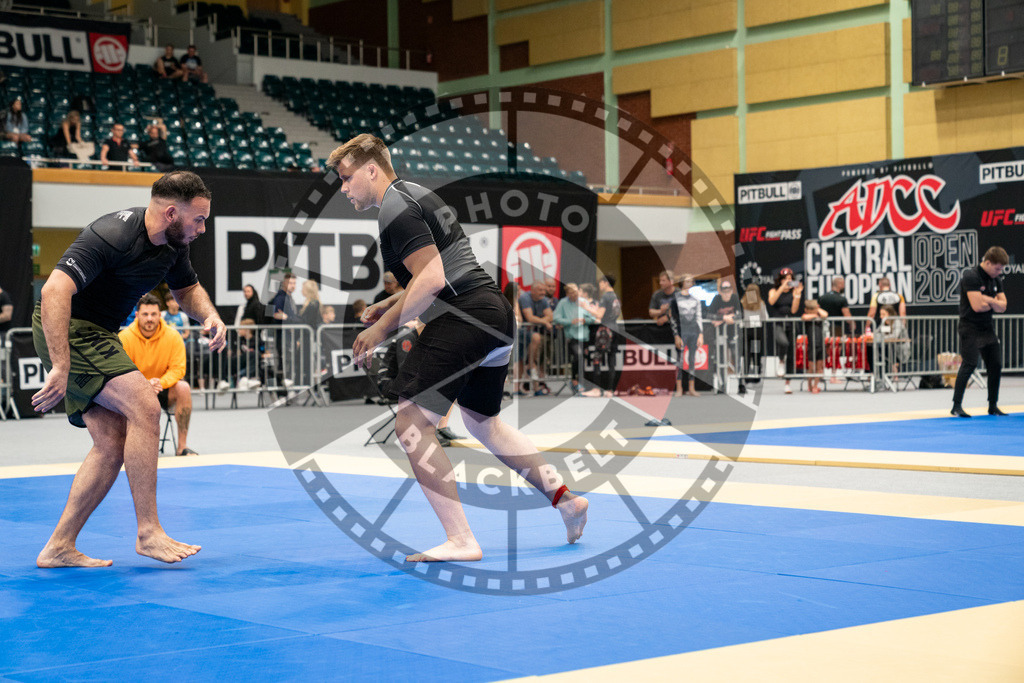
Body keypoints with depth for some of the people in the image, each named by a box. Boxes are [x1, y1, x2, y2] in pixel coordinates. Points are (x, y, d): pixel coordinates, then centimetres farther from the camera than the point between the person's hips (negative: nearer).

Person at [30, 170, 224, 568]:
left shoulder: (173, 244, 2)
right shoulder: (114, 236, -26)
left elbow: (187, 289, 23)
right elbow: (54, 291, -34)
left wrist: (209, 314, -1)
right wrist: (60, 367, -40)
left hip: (98, 335, 10)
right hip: (66, 330, -10)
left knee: (114, 443, 2)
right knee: (144, 405, -21)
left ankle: (59, 548, 7)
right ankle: (148, 532, -15)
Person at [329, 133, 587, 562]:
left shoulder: (395, 207, -9)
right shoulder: (415, 194, 23)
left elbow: (431, 278, -19)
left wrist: (383, 328, -13)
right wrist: (390, 304, 24)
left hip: (461, 319, -11)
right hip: (495, 314, 11)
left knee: (411, 422, -9)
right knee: (482, 421, 26)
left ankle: (460, 541, -13)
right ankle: (565, 499, 28)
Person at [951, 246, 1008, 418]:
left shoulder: (996, 279, 10)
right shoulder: (971, 277, -16)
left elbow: (1002, 307, 5)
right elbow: (977, 306, -24)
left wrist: (987, 300, -14)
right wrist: (994, 303, -5)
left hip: (987, 328, 8)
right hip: (970, 328, -8)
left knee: (996, 365, 7)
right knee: (969, 364, -15)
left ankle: (993, 406, 16)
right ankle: (956, 406, -11)